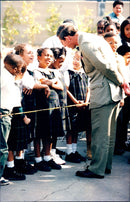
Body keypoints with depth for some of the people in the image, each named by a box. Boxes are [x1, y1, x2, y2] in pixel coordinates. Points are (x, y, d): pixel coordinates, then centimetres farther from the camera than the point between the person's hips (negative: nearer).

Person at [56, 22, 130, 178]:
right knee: (108, 132, 15)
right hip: (113, 92, 10)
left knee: (99, 132, -5)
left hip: (103, 92, -10)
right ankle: (106, 165, 24)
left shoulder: (86, 44, -15)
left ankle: (97, 169, 0)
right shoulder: (93, 38, 17)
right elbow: (112, 64, 17)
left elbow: (105, 67, -18)